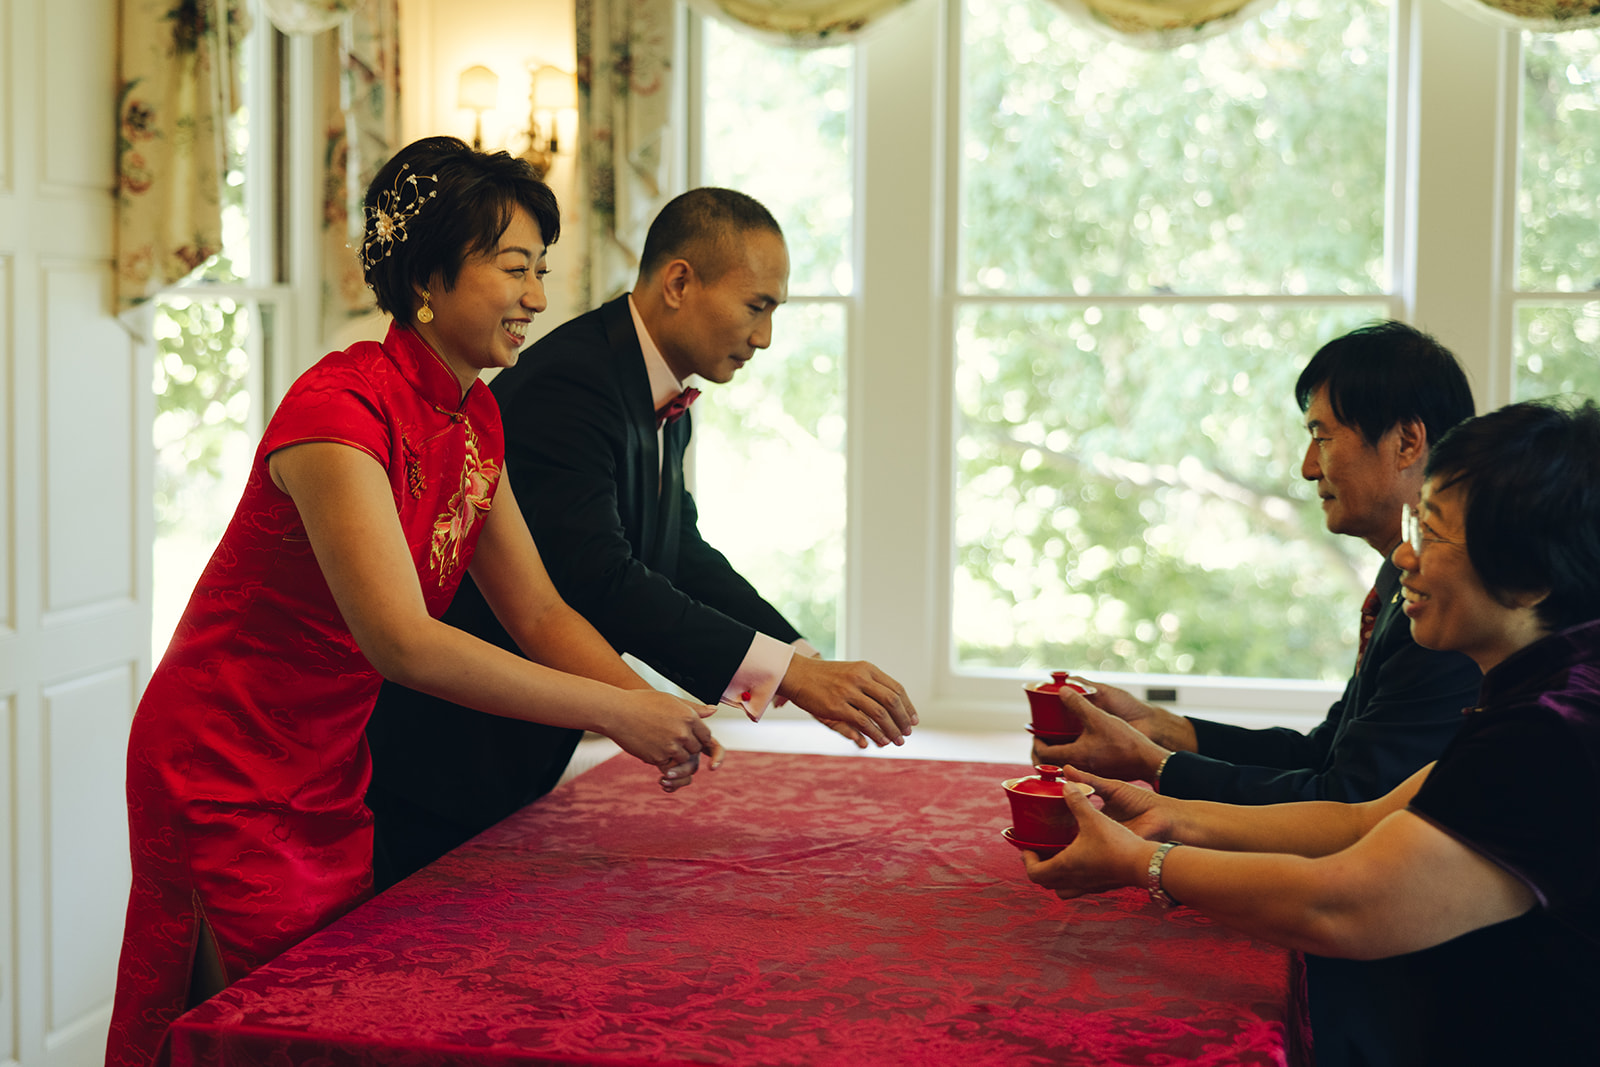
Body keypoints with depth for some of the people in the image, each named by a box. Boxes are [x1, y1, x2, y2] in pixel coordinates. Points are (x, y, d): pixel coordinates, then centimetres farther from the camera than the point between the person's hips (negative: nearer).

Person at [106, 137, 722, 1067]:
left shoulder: (476, 420, 3)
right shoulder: (340, 406, -24)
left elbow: (539, 613, 3)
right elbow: (401, 641, -32)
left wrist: (654, 710, -14)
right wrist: (615, 712, -30)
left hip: (332, 779, 8)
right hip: (227, 780, -8)